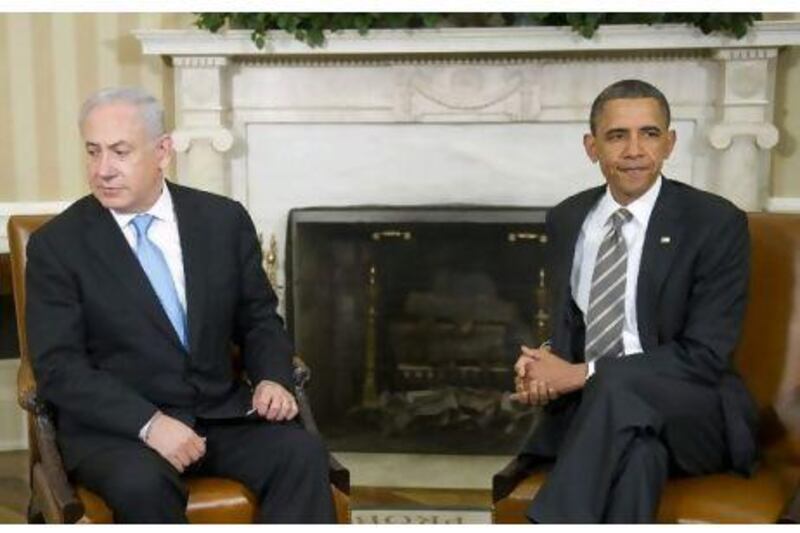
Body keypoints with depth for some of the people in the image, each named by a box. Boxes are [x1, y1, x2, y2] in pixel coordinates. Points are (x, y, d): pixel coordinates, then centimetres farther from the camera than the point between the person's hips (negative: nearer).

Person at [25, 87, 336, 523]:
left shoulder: (224, 220, 6)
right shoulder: (56, 244, -2)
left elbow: (259, 320, 14)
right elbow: (58, 366, -8)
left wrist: (271, 378, -8)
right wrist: (148, 423, -22)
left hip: (221, 414, 3)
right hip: (114, 425, -2)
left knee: (302, 453, -25)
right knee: (141, 483, -35)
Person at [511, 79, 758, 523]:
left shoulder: (716, 223, -7)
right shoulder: (565, 220, 8)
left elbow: (703, 356, -13)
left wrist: (583, 374, -18)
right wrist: (545, 361, -9)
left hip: (696, 416, -3)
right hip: (588, 408, 3)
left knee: (617, 386, -36)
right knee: (638, 453, -33)